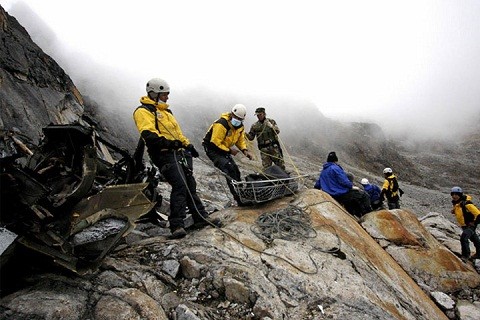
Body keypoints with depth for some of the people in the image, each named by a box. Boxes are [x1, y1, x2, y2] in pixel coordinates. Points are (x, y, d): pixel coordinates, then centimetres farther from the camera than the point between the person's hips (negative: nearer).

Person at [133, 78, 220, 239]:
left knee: (190, 184, 9)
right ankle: (177, 225, -17)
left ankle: (201, 216, 17)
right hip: (164, 154, -9)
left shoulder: (165, 111, 25)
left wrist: (188, 144, 23)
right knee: (180, 185, -21)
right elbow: (148, 134, -21)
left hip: (179, 152, 9)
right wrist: (166, 142, -32)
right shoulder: (143, 111, -4)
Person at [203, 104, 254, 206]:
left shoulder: (240, 126, -2)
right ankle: (239, 198, -22)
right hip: (212, 149, -9)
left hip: (224, 149, 9)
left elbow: (241, 139, 10)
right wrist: (229, 151, -20)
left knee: (236, 170, 4)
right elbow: (215, 143, -27)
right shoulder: (221, 124, -29)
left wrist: (245, 150, -9)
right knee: (229, 169, -24)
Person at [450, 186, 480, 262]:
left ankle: (465, 255, -12)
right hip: (464, 226, 9)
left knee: (463, 238, -23)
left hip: (470, 225, -9)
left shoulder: (466, 204, -28)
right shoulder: (456, 203, -3)